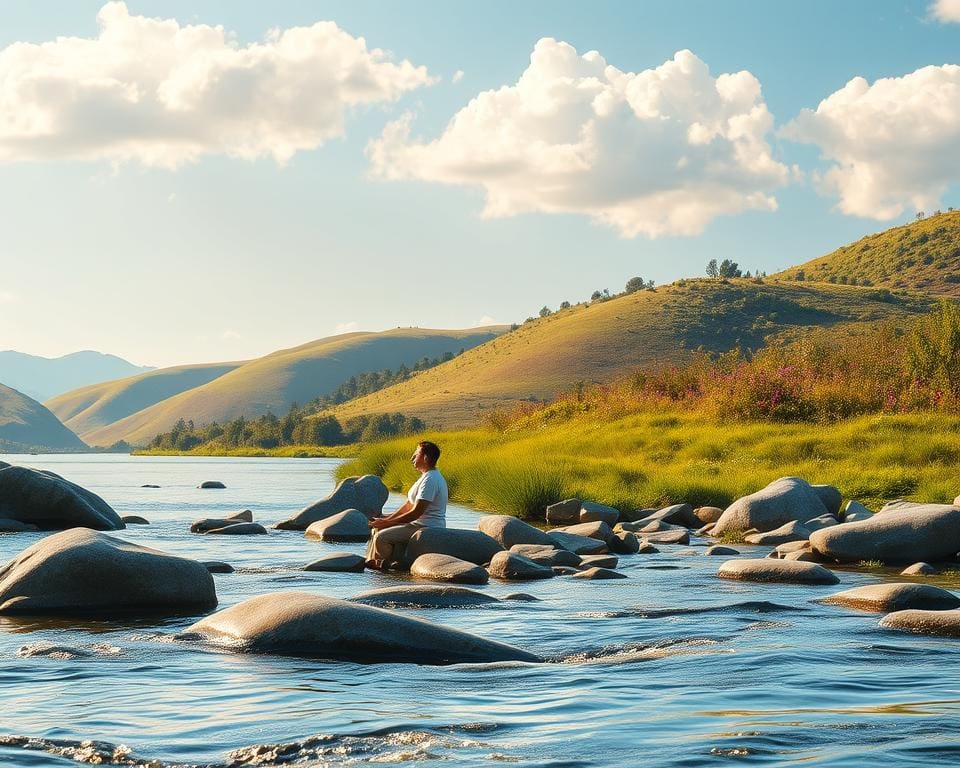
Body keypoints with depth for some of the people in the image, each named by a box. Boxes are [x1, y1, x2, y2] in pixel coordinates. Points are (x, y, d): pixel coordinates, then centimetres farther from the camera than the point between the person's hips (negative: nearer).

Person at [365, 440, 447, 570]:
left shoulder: (430, 480, -20)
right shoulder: (427, 477, 15)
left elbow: (416, 512, -24)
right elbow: (408, 505, 17)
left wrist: (387, 522, -17)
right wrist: (386, 520, 5)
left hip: (427, 528, -11)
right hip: (419, 525, 11)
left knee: (381, 537, -22)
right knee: (378, 528, 14)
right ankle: (372, 561, 7)